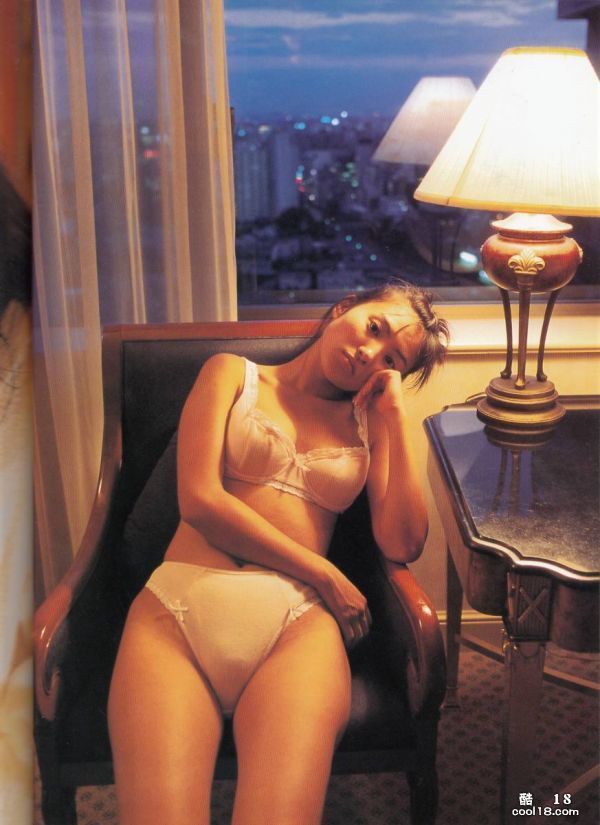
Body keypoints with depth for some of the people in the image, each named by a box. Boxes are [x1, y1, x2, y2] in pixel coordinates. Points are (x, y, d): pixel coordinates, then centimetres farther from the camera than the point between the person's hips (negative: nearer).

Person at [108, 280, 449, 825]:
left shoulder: (370, 421, 23)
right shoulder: (234, 373, 17)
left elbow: (402, 545, 7)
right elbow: (199, 499, 2)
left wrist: (396, 412, 7)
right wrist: (324, 575, 1)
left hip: (295, 617, 2)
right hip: (180, 602, -1)